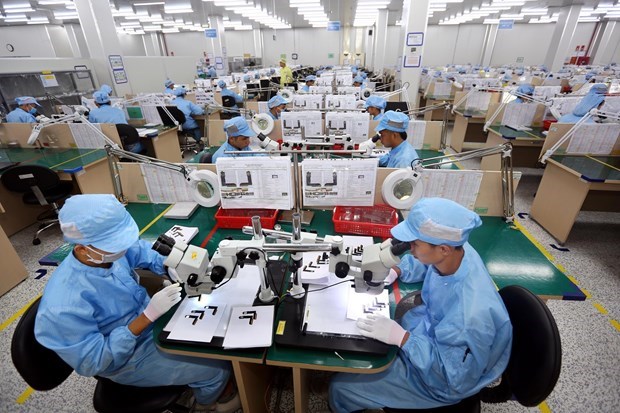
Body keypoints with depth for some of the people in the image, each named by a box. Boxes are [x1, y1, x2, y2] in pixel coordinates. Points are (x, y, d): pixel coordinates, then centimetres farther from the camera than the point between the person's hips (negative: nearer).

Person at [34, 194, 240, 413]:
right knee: (218, 367, -5)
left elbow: (142, 251, 2)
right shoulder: (64, 306, -36)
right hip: (130, 357, -6)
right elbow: (92, 363, -26)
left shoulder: (107, 250, -19)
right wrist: (148, 316, -34)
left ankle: (214, 384, 40)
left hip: (149, 317, 6)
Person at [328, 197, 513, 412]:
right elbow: (421, 263, 4)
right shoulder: (456, 250, -20)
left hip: (436, 376, -6)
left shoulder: (471, 314, -41)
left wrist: (402, 338, -32)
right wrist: (394, 270, -12)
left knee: (341, 387, 0)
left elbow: (454, 379, -27)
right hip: (428, 327, 7)